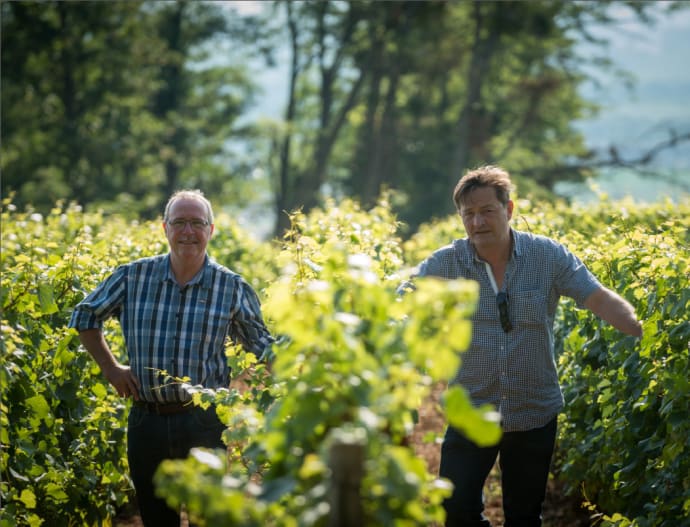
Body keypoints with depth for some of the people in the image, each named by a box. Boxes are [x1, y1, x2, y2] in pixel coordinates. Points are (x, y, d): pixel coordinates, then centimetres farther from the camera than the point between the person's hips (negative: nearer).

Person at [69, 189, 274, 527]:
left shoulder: (232, 287, -1)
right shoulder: (133, 277, 1)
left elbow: (261, 346, 10)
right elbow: (85, 316, 15)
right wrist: (110, 368, 8)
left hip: (205, 423, -2)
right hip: (146, 420, 2)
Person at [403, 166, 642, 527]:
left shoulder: (548, 256, -6)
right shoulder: (445, 263, -6)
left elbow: (600, 299, -11)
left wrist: (643, 331, -27)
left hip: (535, 414, 0)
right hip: (471, 412, 0)